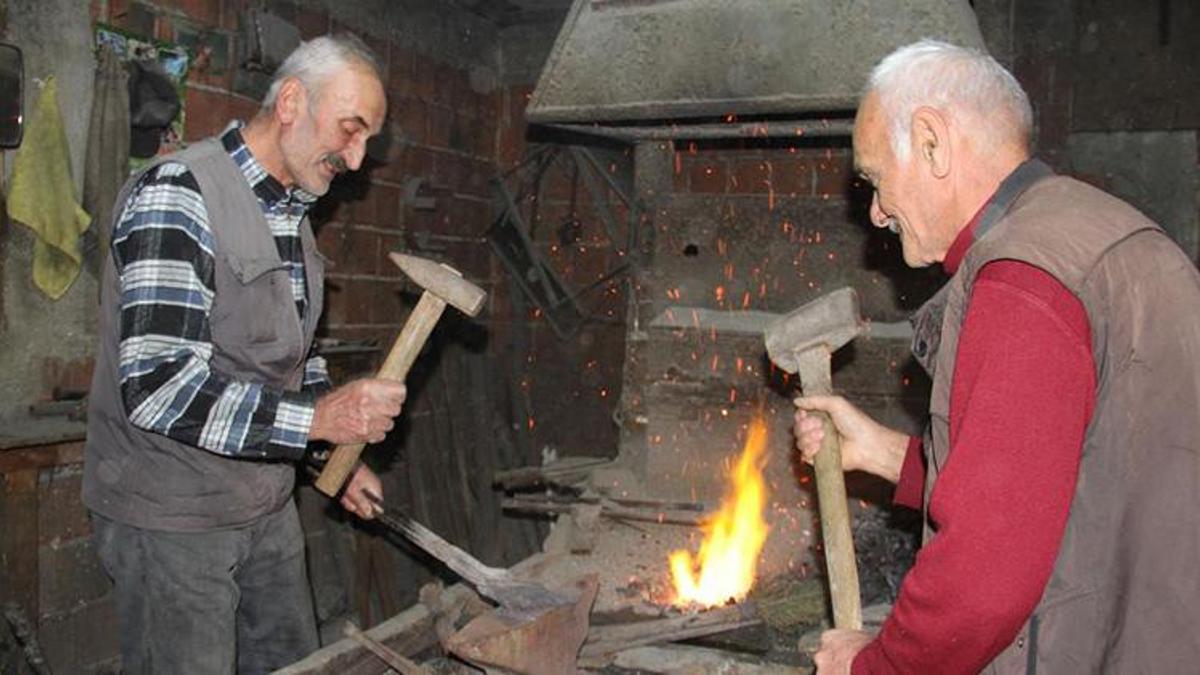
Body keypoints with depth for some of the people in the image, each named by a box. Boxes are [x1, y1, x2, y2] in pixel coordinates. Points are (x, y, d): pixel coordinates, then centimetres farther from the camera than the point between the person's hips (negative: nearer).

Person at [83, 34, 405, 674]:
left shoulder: (292, 211, 9)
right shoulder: (176, 196, -19)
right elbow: (158, 387, -28)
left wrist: (340, 454, 7)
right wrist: (318, 417, -30)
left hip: (267, 504, 8)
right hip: (172, 517, -8)